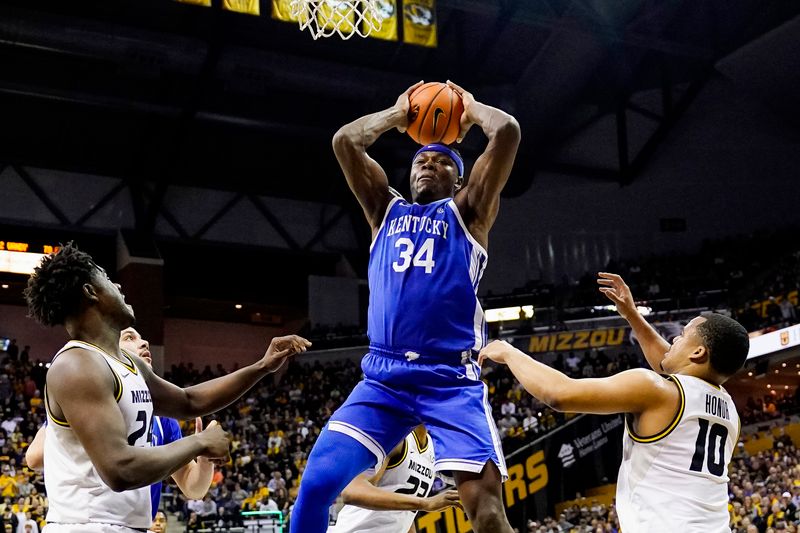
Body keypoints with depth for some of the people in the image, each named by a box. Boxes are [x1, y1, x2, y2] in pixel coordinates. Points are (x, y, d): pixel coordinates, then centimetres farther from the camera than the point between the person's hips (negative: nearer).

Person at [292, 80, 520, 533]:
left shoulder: (467, 210, 12)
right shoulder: (386, 209, 21)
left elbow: (508, 131, 0)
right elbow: (344, 141, 13)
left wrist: (471, 109, 19)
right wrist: (397, 114, 25)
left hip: (453, 379, -3)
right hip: (383, 377, 3)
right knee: (317, 483, -10)